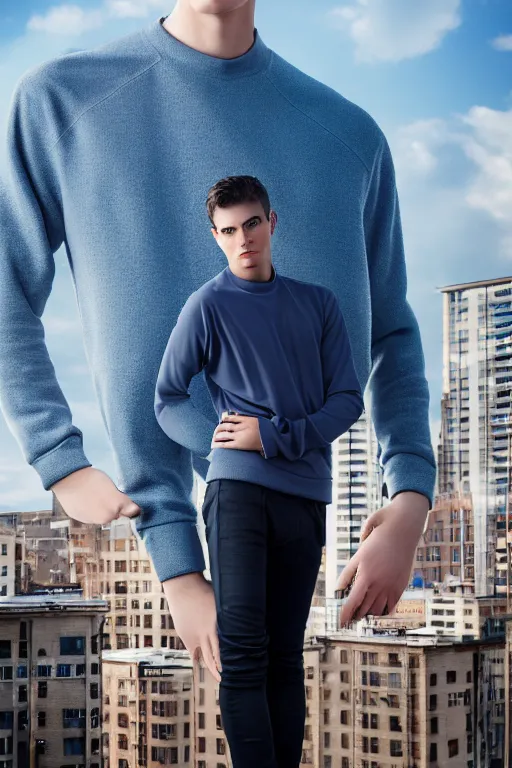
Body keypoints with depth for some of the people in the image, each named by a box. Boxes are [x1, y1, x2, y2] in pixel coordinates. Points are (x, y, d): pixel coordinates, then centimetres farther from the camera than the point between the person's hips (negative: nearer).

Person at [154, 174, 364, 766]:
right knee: (244, 650, -11)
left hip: (305, 495, 3)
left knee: (285, 655, 4)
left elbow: (347, 399, 8)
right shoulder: (208, 305, 5)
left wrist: (275, 438, -7)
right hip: (238, 490, -3)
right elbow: (166, 401, 8)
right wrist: (217, 440, -9)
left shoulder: (318, 304, 14)